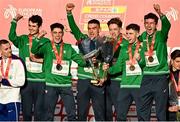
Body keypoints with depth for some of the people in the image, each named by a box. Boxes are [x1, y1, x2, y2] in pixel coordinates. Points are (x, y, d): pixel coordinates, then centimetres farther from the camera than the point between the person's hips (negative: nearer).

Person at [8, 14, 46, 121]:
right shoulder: (23, 39, 7)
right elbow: (12, 37, -14)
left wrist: (39, 60, -14)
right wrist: (15, 21, -21)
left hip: (41, 81, -1)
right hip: (26, 81, 2)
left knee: (39, 111, 3)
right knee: (26, 111, 9)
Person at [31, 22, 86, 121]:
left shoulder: (68, 48, 9)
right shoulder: (47, 46, 3)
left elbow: (81, 61, 5)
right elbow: (34, 50, -12)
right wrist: (38, 38, -25)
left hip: (66, 84, 1)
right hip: (51, 84, -1)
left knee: (72, 113, 2)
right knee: (48, 114, 8)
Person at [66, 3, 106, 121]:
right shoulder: (83, 39, 10)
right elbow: (73, 27, 0)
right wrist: (69, 12, -13)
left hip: (97, 81, -2)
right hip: (83, 80, 2)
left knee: (100, 112, 0)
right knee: (81, 112, 7)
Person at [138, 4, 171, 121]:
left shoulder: (161, 35, -1)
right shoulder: (143, 36, 11)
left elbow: (167, 25, -21)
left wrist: (160, 13, -38)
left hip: (160, 76, -3)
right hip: (146, 77, 4)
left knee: (161, 110, 1)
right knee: (143, 110, 7)